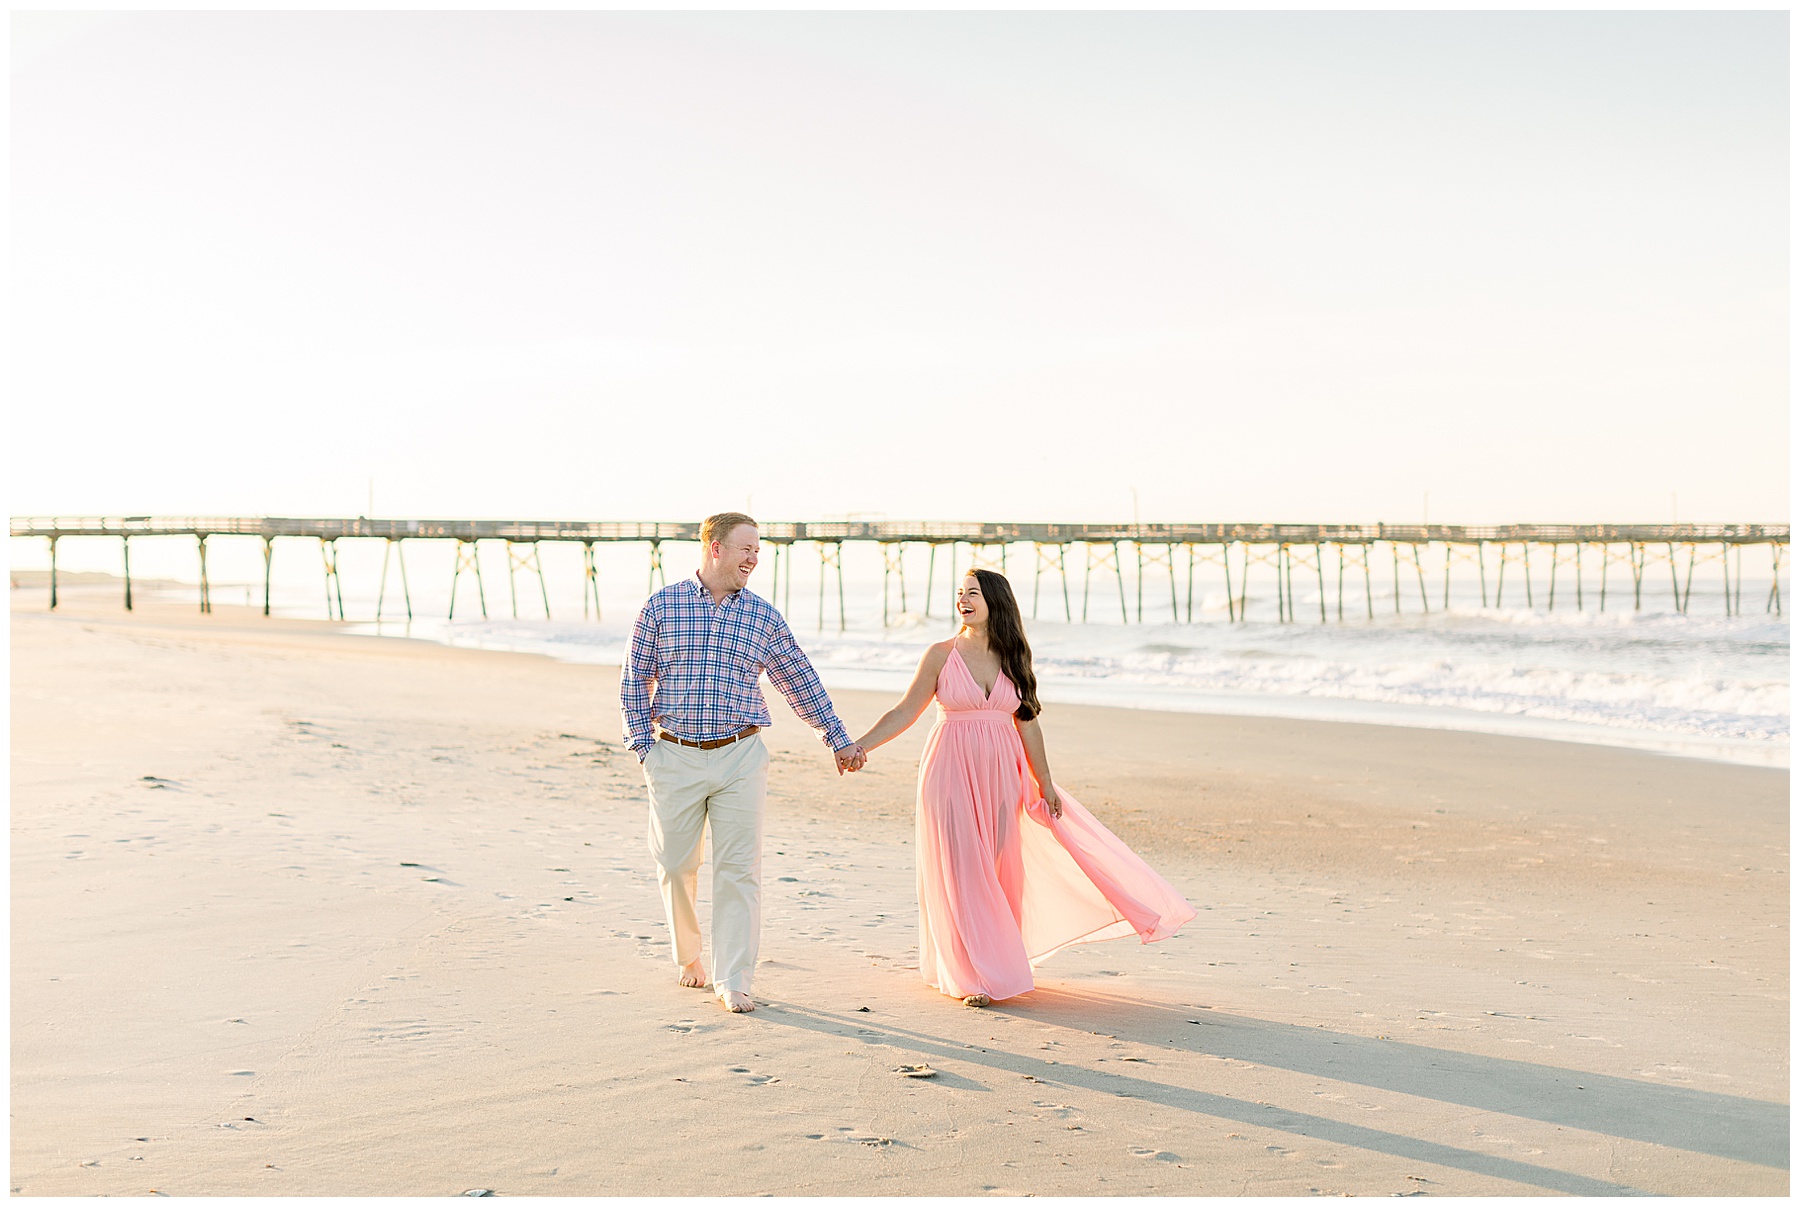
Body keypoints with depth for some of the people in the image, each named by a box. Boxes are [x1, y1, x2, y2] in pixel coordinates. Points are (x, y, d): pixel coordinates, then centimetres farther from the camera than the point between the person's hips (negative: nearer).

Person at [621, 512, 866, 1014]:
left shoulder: (763, 618, 6)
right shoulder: (661, 606, 2)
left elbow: (801, 682, 13)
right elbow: (634, 680, 6)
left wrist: (839, 740, 15)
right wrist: (642, 746, 0)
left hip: (740, 756, 1)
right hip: (675, 756, 0)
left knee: (739, 869, -4)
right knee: (676, 866, 8)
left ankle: (733, 981, 4)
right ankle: (688, 957, 32)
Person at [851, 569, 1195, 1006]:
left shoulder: (1012, 658, 5)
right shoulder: (941, 655, -3)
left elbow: (1026, 723, 9)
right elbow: (905, 713, -1)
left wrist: (1045, 784, 10)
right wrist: (858, 745, -11)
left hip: (1000, 774, 3)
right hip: (953, 773, -3)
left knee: (999, 868, 7)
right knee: (961, 871, -1)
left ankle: (991, 962, 22)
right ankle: (969, 975, 9)